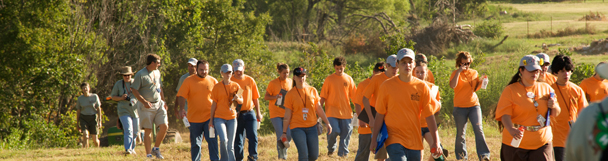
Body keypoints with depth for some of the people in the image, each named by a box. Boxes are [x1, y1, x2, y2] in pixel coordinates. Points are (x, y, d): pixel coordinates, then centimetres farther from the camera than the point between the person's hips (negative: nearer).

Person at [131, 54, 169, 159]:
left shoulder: (157, 72, 15)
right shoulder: (140, 74, -9)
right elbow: (134, 90, -12)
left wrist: (163, 102, 17)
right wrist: (144, 102, -18)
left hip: (159, 104, 6)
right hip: (147, 106, -6)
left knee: (164, 126, -5)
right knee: (148, 130, -3)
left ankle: (156, 149, 14)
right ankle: (148, 154, 2)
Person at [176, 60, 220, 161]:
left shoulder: (213, 81, 6)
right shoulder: (189, 81, 2)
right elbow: (182, 96, -3)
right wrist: (182, 109, -18)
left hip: (210, 117, 0)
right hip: (194, 117, 0)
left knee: (212, 140, -10)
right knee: (195, 143, 7)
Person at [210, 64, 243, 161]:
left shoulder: (236, 86, 7)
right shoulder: (217, 87, 2)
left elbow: (241, 101, 12)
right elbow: (214, 104, 4)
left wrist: (237, 98, -12)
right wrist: (211, 119, 3)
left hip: (232, 117, 2)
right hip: (219, 117, -2)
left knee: (230, 145, 3)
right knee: (224, 139, -21)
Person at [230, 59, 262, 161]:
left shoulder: (250, 80, 7)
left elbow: (255, 98, 11)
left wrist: (258, 113, 9)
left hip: (249, 113, 1)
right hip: (236, 114, -1)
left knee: (253, 136, -9)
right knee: (238, 140, 3)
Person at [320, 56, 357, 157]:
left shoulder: (349, 79, 7)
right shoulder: (329, 79, 1)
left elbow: (354, 96, 11)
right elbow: (323, 96, 3)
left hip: (346, 111, 2)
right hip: (332, 112, -2)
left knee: (346, 133, 1)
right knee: (334, 131, -13)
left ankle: (343, 152, 12)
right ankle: (331, 148, 14)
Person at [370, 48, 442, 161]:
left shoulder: (422, 87, 2)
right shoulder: (387, 86, -2)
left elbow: (429, 115, 2)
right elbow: (380, 114, 3)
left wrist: (436, 142, -4)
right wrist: (374, 139, 1)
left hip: (414, 141, 3)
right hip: (394, 139, -3)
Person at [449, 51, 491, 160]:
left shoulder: (474, 73, 11)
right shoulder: (456, 73, -1)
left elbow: (476, 88, 14)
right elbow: (452, 85, -19)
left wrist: (481, 81, -4)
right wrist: (459, 71, -20)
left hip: (474, 105, 2)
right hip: (460, 107, -2)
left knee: (479, 129, -12)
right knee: (460, 133, 4)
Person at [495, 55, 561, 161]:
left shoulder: (546, 88, 11)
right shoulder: (510, 90, -1)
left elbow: (556, 114, 16)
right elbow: (505, 115, -14)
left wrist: (554, 106, -9)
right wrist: (511, 130, -34)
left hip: (542, 143, 2)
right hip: (515, 143, -2)